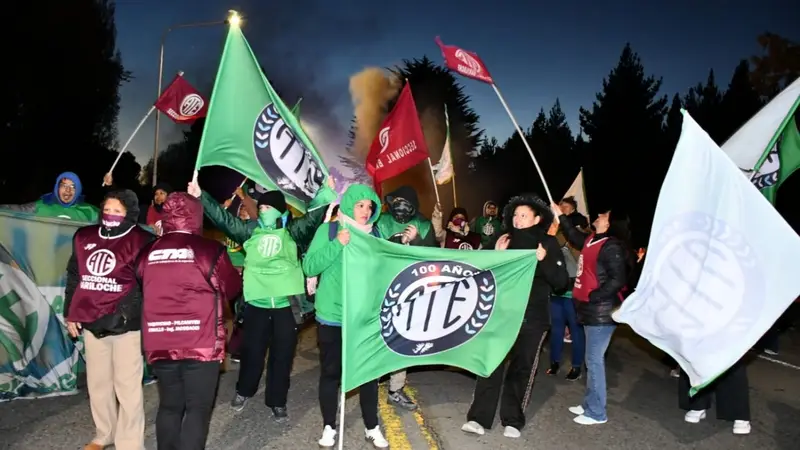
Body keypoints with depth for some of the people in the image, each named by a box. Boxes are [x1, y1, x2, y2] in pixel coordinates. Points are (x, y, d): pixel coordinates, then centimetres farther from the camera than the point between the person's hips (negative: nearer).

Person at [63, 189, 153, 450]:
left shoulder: (140, 241, -10)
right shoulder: (84, 237, 10)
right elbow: (74, 277, 19)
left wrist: (125, 315, -19)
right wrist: (71, 313, 16)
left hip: (125, 325, -6)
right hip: (91, 323, 7)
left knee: (127, 386, 0)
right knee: (97, 383, 18)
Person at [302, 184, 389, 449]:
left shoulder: (375, 234, 5)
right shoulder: (328, 230, -4)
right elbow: (310, 267, -11)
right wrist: (337, 245, -21)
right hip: (333, 315, -2)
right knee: (331, 372, 10)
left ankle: (372, 427, 26)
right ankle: (329, 426, 28)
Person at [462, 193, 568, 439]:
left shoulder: (548, 243, -1)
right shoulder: (506, 241, 6)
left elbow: (561, 282, -7)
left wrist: (544, 260, -22)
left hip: (532, 317, -1)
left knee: (522, 368, 7)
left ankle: (512, 420, 19)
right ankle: (479, 417, 5)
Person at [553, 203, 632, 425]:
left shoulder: (611, 246, -17)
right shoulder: (593, 240, 9)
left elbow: (618, 280, -22)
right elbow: (574, 236, 30)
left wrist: (593, 296, -20)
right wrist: (560, 216, 28)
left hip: (602, 311, -9)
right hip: (593, 310, 9)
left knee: (594, 360, -3)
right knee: (593, 359, 17)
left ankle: (596, 412, 9)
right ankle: (589, 404, 29)